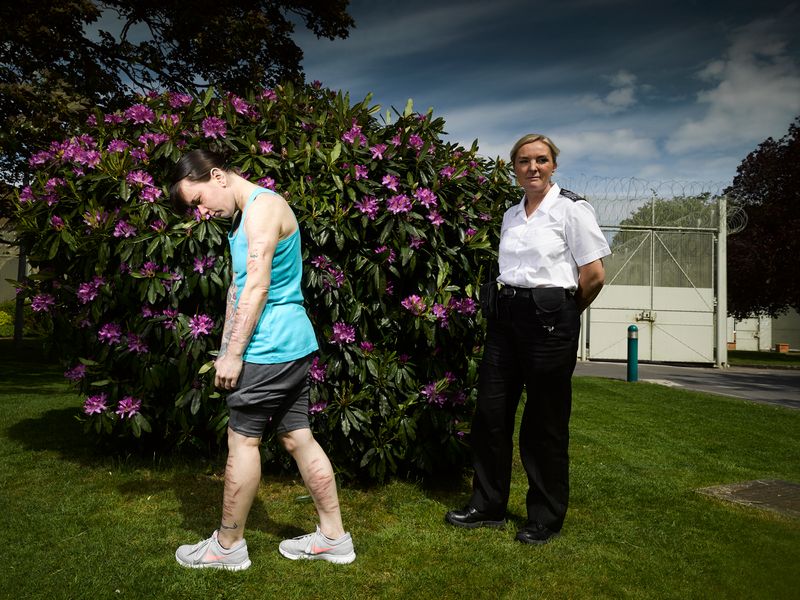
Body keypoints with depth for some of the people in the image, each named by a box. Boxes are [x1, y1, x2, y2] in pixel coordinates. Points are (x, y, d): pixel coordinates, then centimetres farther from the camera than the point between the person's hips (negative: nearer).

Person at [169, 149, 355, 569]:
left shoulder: (263, 206, -11)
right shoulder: (243, 218, 20)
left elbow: (257, 285, -18)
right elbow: (237, 288, 20)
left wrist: (233, 353, -16)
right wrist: (225, 348, 18)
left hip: (271, 346, -10)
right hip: (294, 344, 10)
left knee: (242, 439, 1)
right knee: (297, 437, 12)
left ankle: (228, 545, 16)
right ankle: (333, 537, 20)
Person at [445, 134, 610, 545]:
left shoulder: (571, 209, -4)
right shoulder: (510, 215, 14)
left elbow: (594, 275, -6)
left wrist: (562, 313, 4)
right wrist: (506, 304, 13)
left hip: (550, 318, -6)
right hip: (506, 317, 6)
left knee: (544, 424, 3)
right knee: (490, 413, 7)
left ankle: (546, 519, 20)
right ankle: (488, 507, 22)